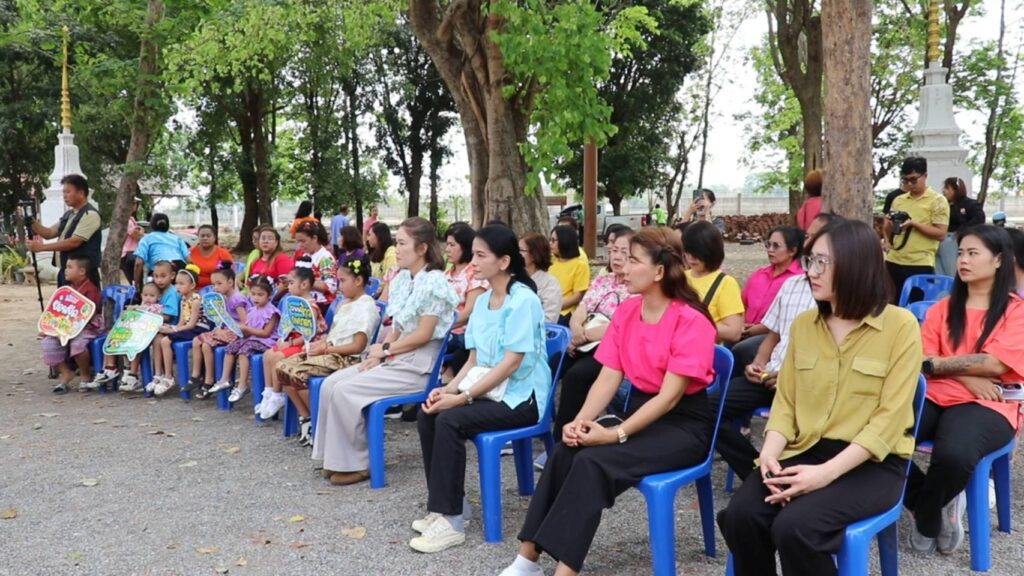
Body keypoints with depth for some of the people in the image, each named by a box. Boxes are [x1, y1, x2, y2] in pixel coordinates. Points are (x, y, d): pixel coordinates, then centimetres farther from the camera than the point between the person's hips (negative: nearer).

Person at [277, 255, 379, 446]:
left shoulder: (366, 306, -12)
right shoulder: (344, 303, 17)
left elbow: (358, 346, -18)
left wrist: (325, 349, -15)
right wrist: (318, 344, -2)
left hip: (347, 358, -9)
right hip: (330, 353, 9)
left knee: (296, 373, -23)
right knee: (283, 367, -4)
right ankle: (306, 417, 2)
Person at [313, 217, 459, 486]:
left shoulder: (434, 283, -14)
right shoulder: (402, 279, 12)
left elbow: (424, 335, -16)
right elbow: (396, 327, 13)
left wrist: (385, 349, -9)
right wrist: (379, 352, -3)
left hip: (418, 366, -8)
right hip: (395, 359, 9)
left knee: (345, 391, -19)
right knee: (330, 383, -4)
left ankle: (356, 463, -5)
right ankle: (337, 458, 4)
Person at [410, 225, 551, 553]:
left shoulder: (523, 299, -15)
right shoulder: (482, 301, 11)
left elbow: (511, 364, -20)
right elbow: (474, 359, 11)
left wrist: (463, 396, -22)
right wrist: (449, 388, -7)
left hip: (520, 396, -8)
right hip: (489, 389, 8)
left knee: (450, 420, -26)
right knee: (428, 414, -11)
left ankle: (451, 521, -17)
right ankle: (445, 504, 0)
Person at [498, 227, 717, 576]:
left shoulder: (691, 321, -17)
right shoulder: (626, 312, 4)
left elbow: (669, 396, -21)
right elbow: (608, 378, -1)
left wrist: (616, 434, -26)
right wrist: (581, 421, -17)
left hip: (683, 425, -6)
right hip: (640, 412, 6)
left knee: (594, 462, -28)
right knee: (566, 451, -18)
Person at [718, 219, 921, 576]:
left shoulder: (900, 326, -8)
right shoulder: (803, 324, 8)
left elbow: (888, 418, -13)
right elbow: (785, 401, 8)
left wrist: (826, 473, -22)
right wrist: (770, 451, -12)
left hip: (872, 462, -4)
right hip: (804, 451, 4)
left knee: (794, 527, -29)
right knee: (740, 515, -22)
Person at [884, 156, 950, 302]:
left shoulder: (938, 201, -2)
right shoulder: (898, 200, 13)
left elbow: (940, 234, -9)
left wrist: (914, 223, -17)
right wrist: (889, 222, -4)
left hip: (921, 265, -5)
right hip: (893, 262, 5)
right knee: (893, 304, 9)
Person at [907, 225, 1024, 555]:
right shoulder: (942, 308, 18)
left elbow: (995, 364, -9)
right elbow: (922, 360, 6)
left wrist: (938, 363, -4)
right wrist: (966, 376, -10)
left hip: (988, 404, -4)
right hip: (936, 397, 4)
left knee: (953, 454, -38)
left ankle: (926, 519, -3)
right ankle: (938, 512, -3)